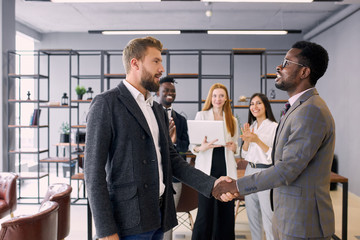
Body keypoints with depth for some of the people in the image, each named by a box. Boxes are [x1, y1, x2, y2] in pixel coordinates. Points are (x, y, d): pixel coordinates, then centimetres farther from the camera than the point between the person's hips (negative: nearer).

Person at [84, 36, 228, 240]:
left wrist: (211, 184, 0)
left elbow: (172, 159, 12)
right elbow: (94, 171, -13)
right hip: (129, 222, -7)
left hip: (159, 215, 7)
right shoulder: (106, 103, -9)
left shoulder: (158, 109, 14)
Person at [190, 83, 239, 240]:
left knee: (226, 210, 4)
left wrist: (233, 147, -4)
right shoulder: (201, 115, 5)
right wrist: (201, 148, -19)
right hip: (207, 168, -3)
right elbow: (192, 145, 2)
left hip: (226, 168, 3)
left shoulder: (232, 120, 14)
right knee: (205, 210, -5)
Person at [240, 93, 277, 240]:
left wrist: (257, 140, -23)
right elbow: (244, 154, 11)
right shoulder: (251, 127, 11)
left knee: (268, 216, -1)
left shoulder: (274, 127, -9)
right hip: (250, 172, 7)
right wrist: (246, 140, -8)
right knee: (252, 215, 16)